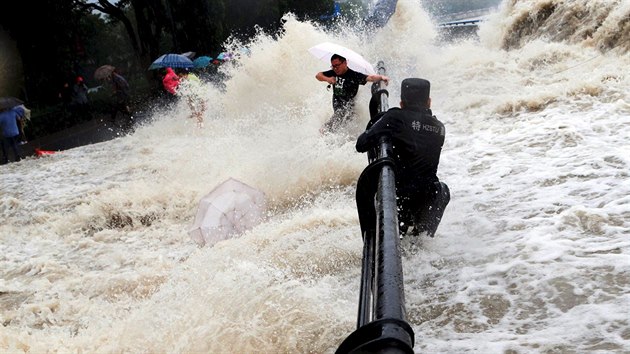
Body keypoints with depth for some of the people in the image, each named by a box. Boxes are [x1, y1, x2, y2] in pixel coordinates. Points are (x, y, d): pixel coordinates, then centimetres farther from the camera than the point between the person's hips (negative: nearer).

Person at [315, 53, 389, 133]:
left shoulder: (354, 75, -19)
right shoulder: (333, 73, -2)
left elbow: (370, 78, -29)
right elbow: (318, 75, 3)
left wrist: (381, 77, -49)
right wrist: (327, 79, -18)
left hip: (347, 107, -7)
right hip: (336, 107, 7)